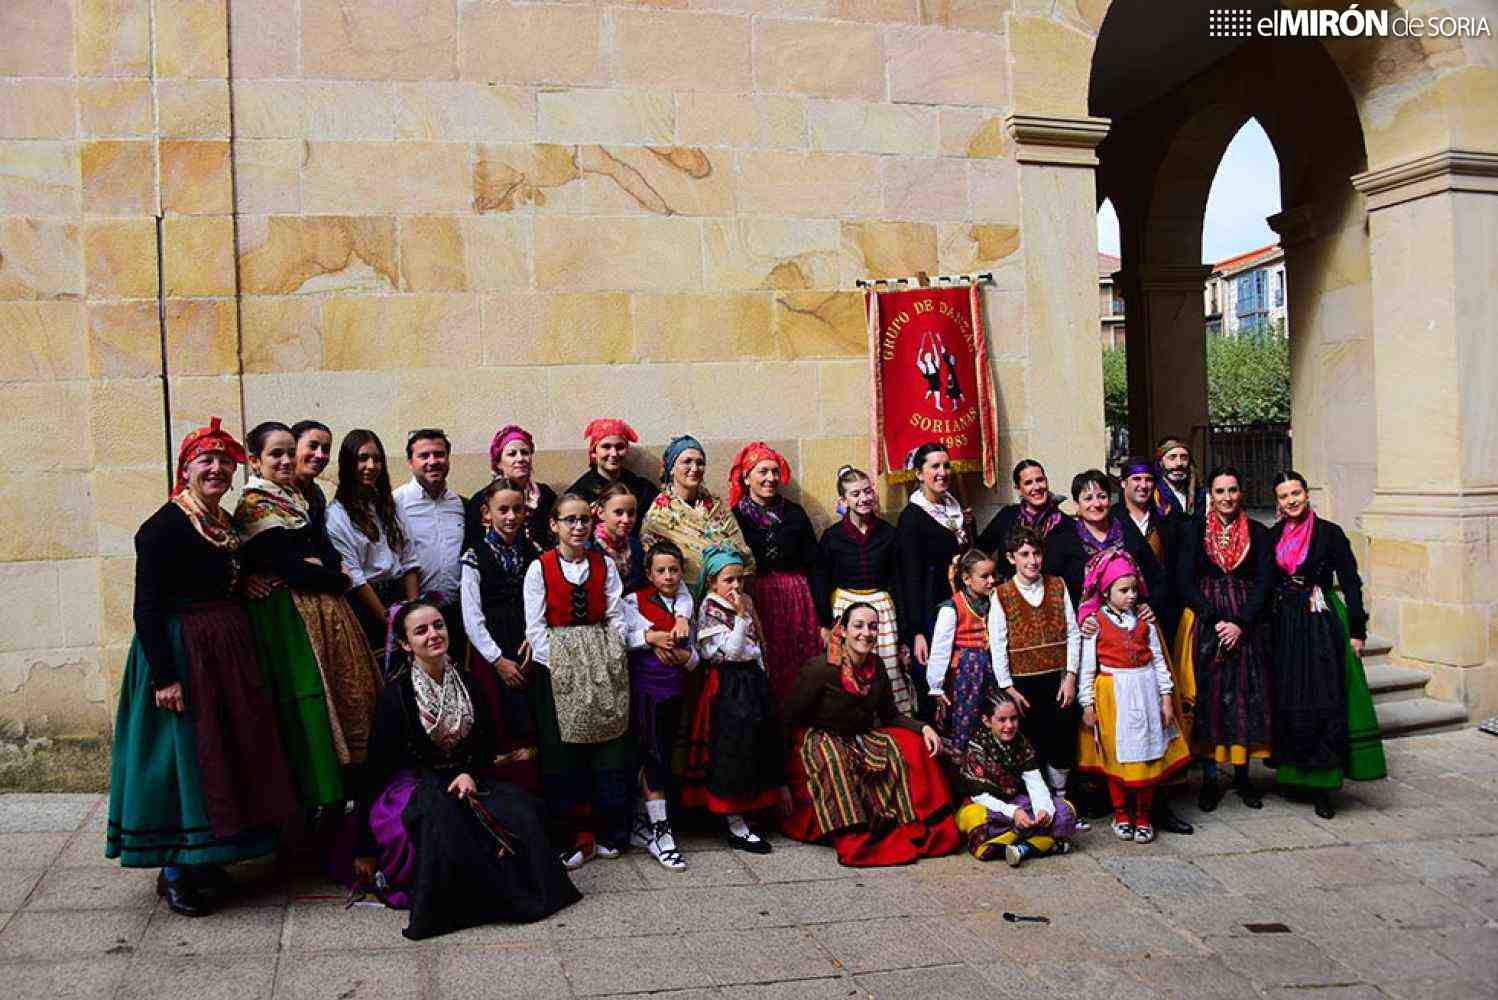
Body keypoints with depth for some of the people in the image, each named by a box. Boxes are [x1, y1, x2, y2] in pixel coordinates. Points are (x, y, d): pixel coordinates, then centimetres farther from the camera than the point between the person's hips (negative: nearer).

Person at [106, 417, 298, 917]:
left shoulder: (227, 524, 10)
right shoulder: (164, 527, -13)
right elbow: (147, 607, -18)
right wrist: (163, 676, -22)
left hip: (228, 652, 9)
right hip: (180, 653, -8)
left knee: (229, 753, 13)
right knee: (184, 756, -3)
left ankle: (204, 859, 27)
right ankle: (174, 871, 10)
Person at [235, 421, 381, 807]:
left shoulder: (299, 497, 16)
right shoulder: (252, 506, -8)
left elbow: (329, 551, 11)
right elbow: (285, 566, -17)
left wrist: (319, 566, -11)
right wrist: (335, 578, -6)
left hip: (326, 610, 8)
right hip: (288, 613, -8)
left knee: (346, 692, 7)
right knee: (308, 699, -6)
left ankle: (343, 783, 15)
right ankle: (316, 793, 2)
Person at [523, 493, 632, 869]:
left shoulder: (604, 565, 7)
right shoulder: (540, 568, -1)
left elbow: (615, 617, 5)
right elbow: (535, 626, -5)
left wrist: (610, 662, -5)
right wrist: (558, 667, -12)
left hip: (602, 667, 2)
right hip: (557, 670, -2)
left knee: (610, 748, 3)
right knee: (561, 752, -1)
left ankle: (607, 833, 15)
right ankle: (572, 838, 10)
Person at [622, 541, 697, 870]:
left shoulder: (686, 608, 15)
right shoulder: (635, 601, 2)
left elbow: (695, 659, 10)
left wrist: (685, 656, -11)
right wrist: (651, 637, -19)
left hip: (675, 691, 5)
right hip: (646, 687, -5)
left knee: (661, 756, 8)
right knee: (654, 756, -8)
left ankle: (641, 824, 18)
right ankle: (660, 831, -6)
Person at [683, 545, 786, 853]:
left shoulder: (746, 603, 11)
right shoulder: (711, 611, -11)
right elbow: (731, 651, -20)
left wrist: (763, 676, 16)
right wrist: (740, 616, -21)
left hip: (753, 682, 8)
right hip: (727, 687, -8)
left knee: (758, 744, 12)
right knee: (732, 750, -4)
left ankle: (743, 812, 25)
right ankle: (735, 826, 4)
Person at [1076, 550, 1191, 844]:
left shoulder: (1144, 619, 5)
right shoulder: (1095, 622, -6)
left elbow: (1158, 659, 8)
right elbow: (1087, 666, -4)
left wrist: (1166, 697, 4)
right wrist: (1088, 704, -5)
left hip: (1146, 692, 3)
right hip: (1113, 695, -3)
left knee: (1147, 754, 6)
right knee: (1116, 755, 6)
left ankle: (1143, 815, 19)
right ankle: (1121, 813, 21)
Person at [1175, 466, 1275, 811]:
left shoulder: (1258, 533, 6)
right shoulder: (1194, 531, 3)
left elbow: (1265, 582, 0)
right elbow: (1184, 581, -3)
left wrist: (1240, 623, -12)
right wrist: (1216, 621, -12)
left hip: (1247, 625, 1)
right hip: (1205, 624, -1)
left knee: (1246, 697, 2)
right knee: (1208, 697, -1)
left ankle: (1243, 776, 13)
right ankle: (1209, 779, 6)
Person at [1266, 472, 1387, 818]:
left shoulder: (1329, 533, -3)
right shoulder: (1273, 536, 8)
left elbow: (1350, 582, -3)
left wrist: (1356, 631, -7)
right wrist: (1264, 628, 8)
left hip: (1323, 624, -4)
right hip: (1284, 626, 4)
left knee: (1325, 704, -6)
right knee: (1288, 704, 6)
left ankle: (1322, 786, -2)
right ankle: (1293, 775, 18)